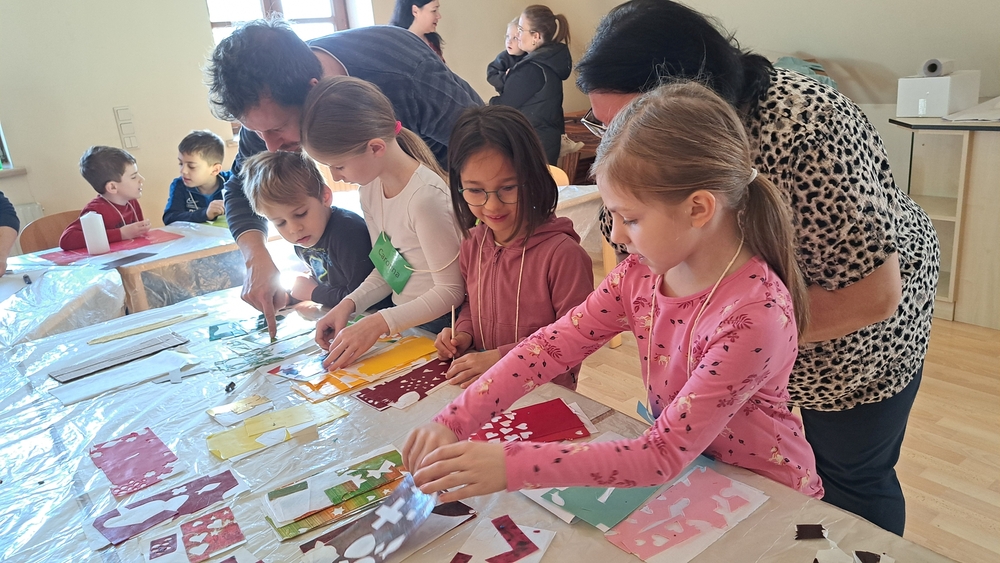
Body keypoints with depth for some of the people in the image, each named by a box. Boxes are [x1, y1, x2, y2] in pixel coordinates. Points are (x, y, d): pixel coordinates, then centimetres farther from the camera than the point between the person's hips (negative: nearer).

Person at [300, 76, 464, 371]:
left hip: (438, 328, -6)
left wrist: (378, 323, -25)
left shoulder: (425, 197, -24)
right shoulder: (370, 187, 3)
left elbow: (451, 290, -19)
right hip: (400, 319, 7)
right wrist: (348, 304, -6)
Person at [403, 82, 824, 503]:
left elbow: (664, 456, -28)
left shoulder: (756, 317, -28)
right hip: (682, 480, 5)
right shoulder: (644, 271, -9)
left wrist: (511, 466, -33)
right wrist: (453, 422, -18)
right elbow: (552, 344, -9)